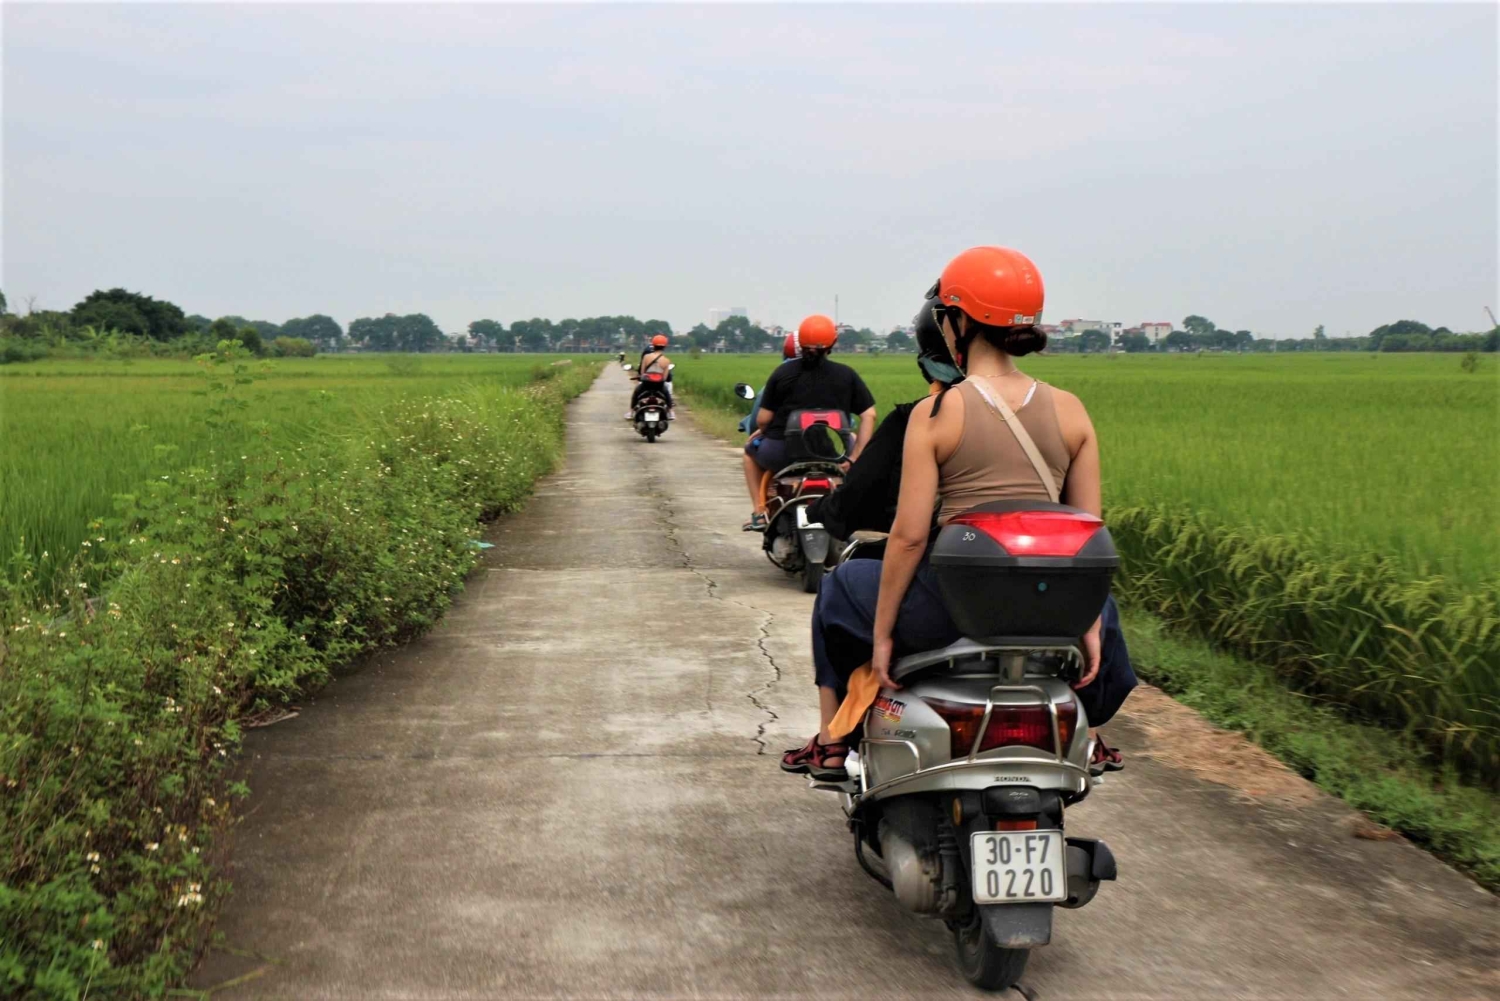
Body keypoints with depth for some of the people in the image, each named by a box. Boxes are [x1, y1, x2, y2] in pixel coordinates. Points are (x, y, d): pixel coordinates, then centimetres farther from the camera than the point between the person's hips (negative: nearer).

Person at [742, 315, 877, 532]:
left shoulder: (783, 373, -3)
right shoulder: (847, 375, 1)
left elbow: (762, 419, -3)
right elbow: (868, 415, -2)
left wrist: (763, 432, 20)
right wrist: (856, 457, 1)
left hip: (783, 454, -1)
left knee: (752, 447, 33)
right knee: (852, 440, 36)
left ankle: (759, 514, 26)